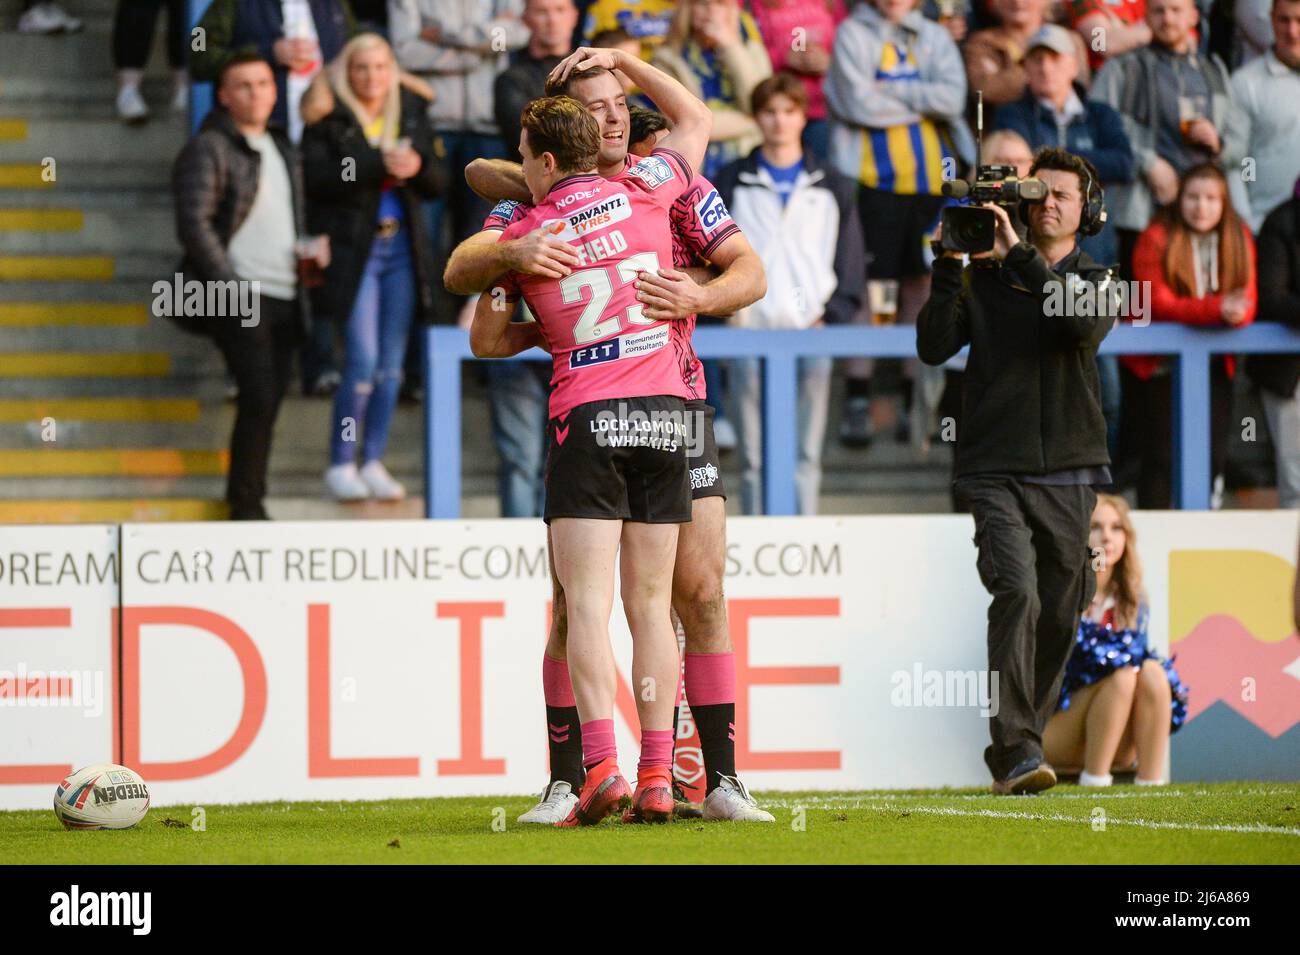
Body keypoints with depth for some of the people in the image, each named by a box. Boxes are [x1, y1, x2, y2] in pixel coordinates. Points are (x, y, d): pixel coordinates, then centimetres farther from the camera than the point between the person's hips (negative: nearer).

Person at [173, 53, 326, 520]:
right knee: (259, 398, -14)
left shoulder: (282, 148, 18)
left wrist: (312, 246, 9)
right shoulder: (208, 149, -6)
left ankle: (247, 501, 14)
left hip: (284, 297, 7)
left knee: (267, 402, 7)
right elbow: (194, 224, -13)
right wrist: (231, 286, -18)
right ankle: (247, 505, -7)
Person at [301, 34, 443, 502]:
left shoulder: (411, 112, 12)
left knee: (391, 364, 4)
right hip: (352, 247, -5)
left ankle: (373, 462, 12)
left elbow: (435, 185, 11)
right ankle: (340, 465, -1)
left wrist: (417, 167, -12)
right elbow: (317, 178, -15)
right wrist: (379, 164, -22)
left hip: (402, 246, 5)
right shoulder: (329, 118, -2)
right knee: (363, 362, -11)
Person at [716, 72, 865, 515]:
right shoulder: (732, 184, 11)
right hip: (751, 330, 0)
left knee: (806, 455, -1)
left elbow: (851, 265, 10)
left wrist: (830, 317, -3)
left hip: (811, 332, 1)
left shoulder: (833, 188, 13)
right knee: (755, 456, -1)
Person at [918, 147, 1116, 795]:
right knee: (1016, 590, -21)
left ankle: (1014, 755, 21)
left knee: (1057, 617, 6)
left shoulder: (1097, 282, 10)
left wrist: (1018, 258, -16)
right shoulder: (983, 279, 8)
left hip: (1067, 474, 2)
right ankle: (1017, 751, -26)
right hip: (994, 471, -2)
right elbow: (933, 347, -3)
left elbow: (1085, 326, -13)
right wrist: (948, 266, -11)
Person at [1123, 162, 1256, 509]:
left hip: (1212, 364, 4)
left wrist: (1236, 314, -30)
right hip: (1156, 363, -4)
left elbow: (1248, 306, -3)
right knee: (1160, 455, -5)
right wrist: (1217, 309, -34)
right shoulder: (1155, 240, -12)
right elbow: (1159, 305, -20)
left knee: (1214, 452, 1)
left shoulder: (1239, 240, 2)